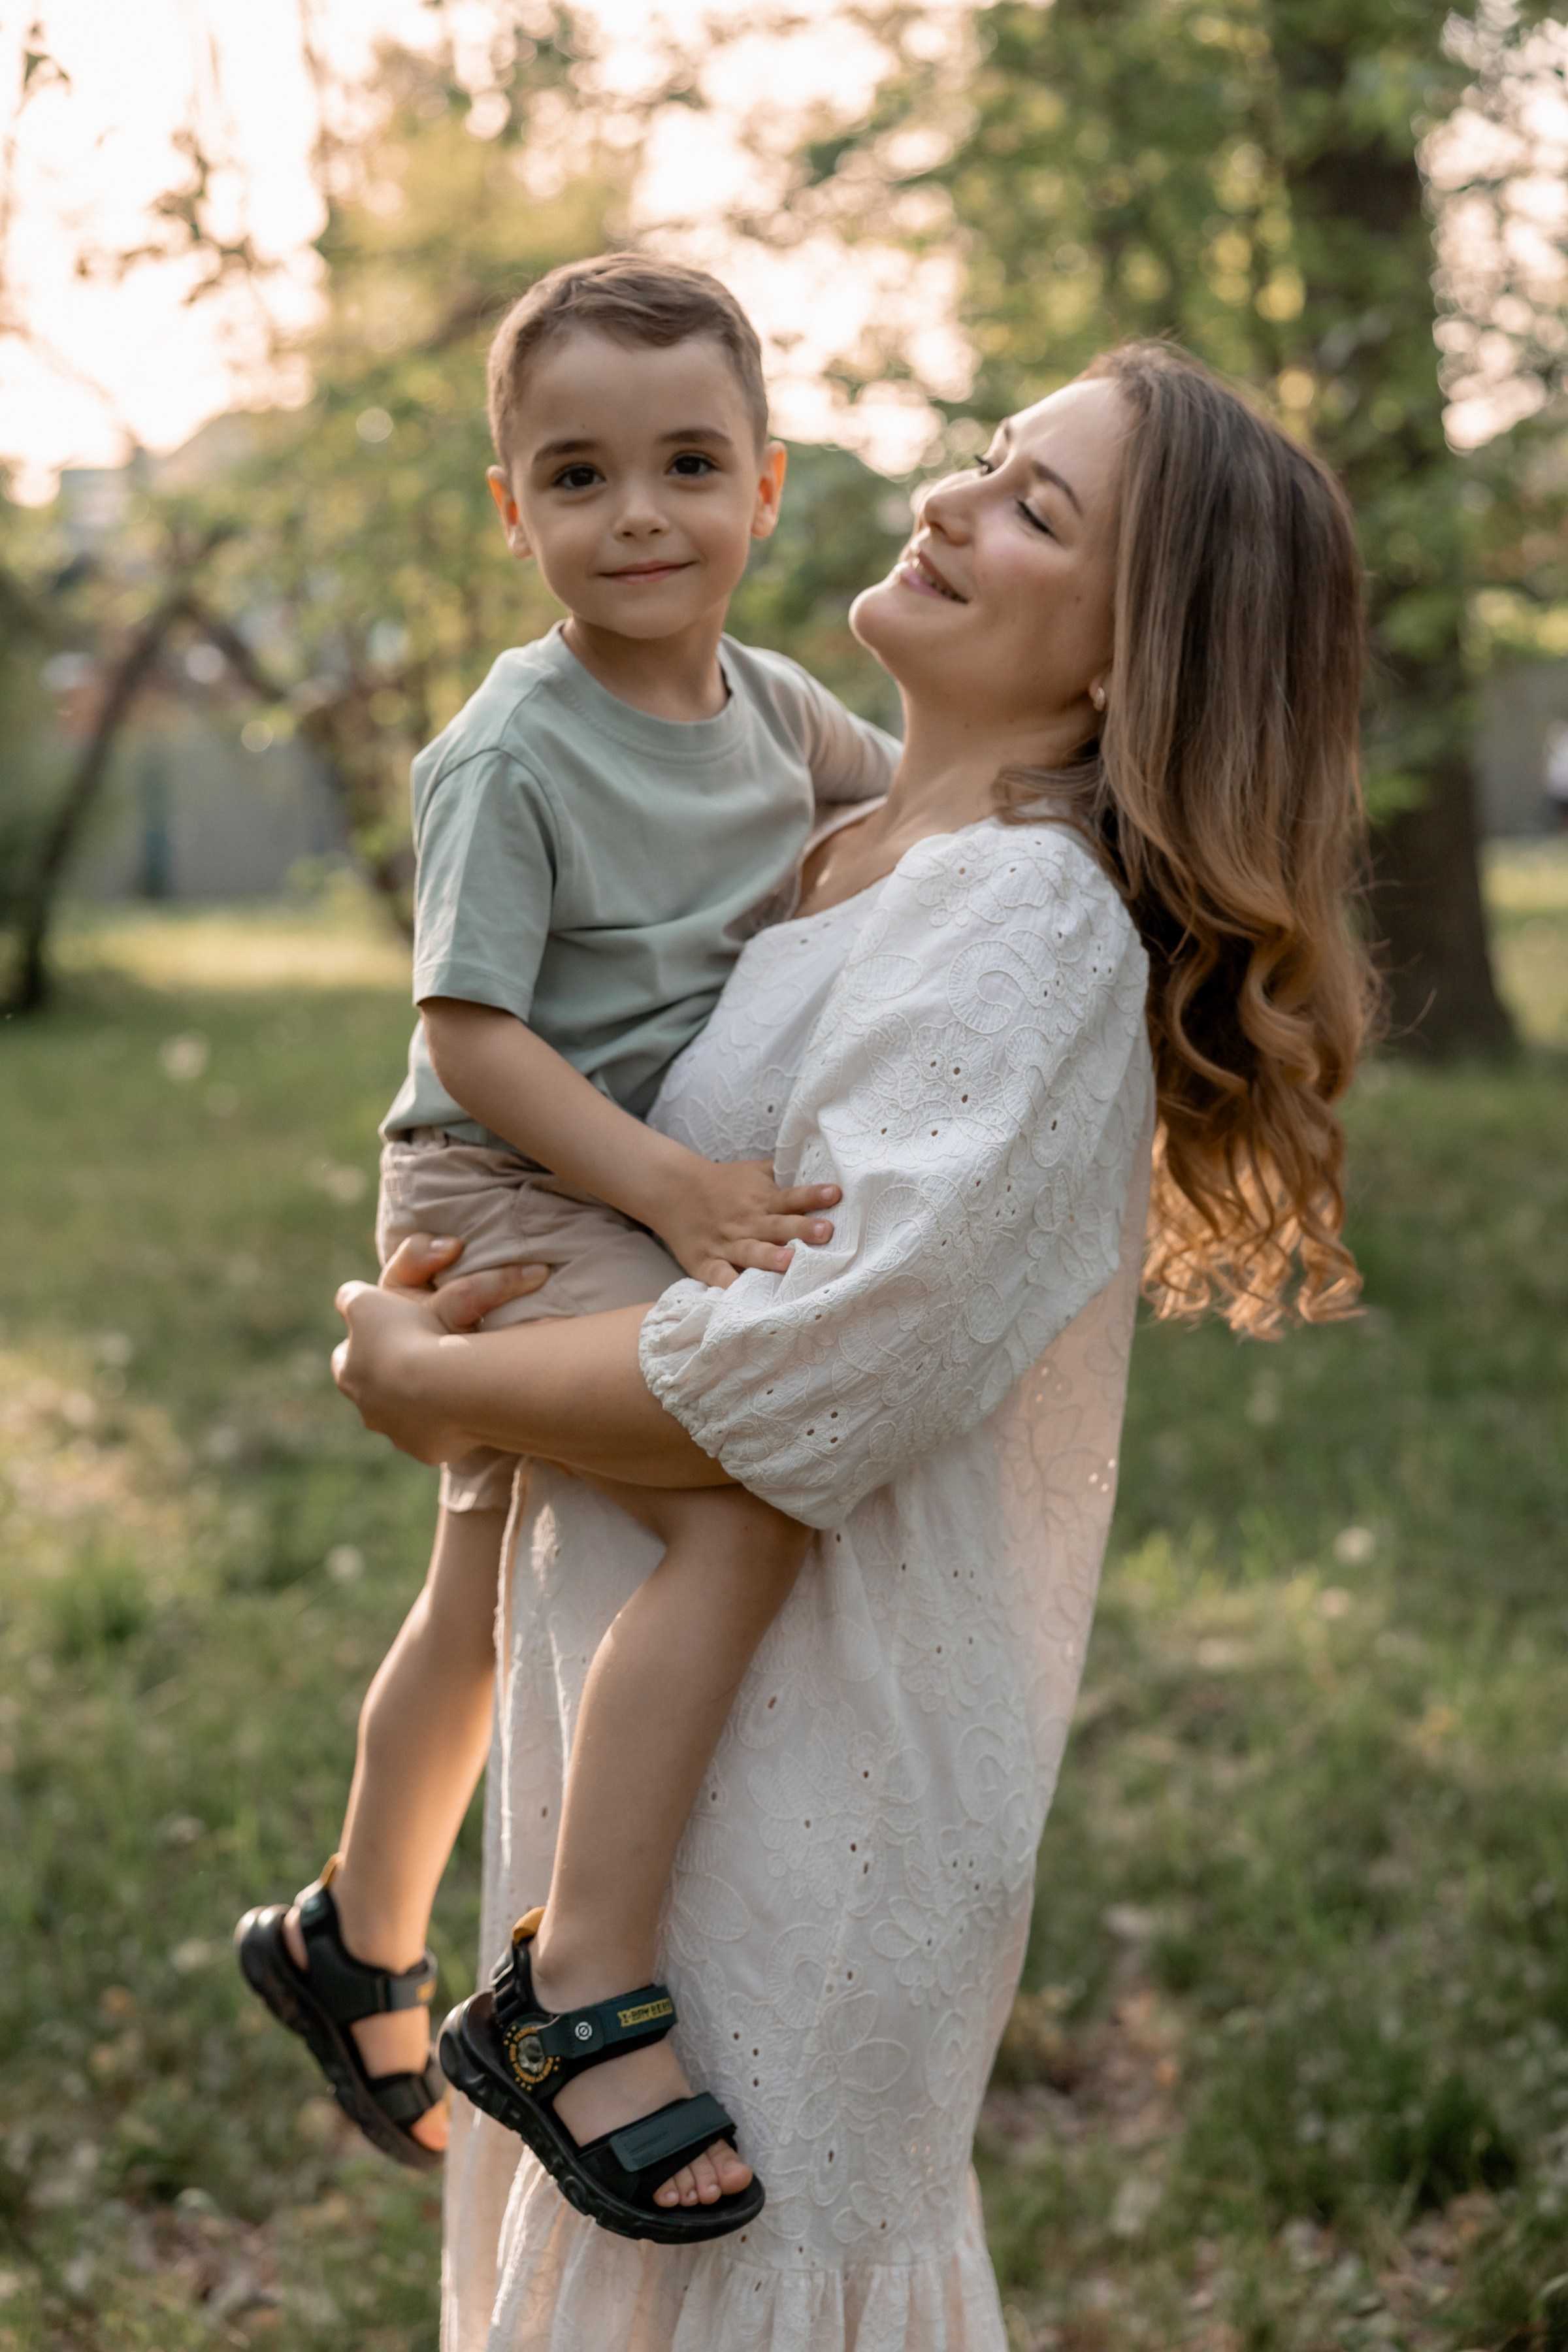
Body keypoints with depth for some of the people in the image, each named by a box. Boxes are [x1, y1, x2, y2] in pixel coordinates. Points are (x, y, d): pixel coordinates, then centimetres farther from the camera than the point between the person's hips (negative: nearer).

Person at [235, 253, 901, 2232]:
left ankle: (355, 1940, 43)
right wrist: (673, 1190, -29)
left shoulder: (768, 703, 4)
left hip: (652, 1205, 8)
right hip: (508, 1198, -8)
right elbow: (469, 1035, -21)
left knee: (486, 1601, 22)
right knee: (745, 1504, -29)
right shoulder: (508, 754, -19)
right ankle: (584, 1993, -25)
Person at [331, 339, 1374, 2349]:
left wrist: (427, 1384, -16)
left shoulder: (1032, 925, -21)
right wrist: (453, 1263, 6)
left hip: (812, 1753, -9)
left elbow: (818, 1372, -29)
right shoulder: (856, 876, 9)